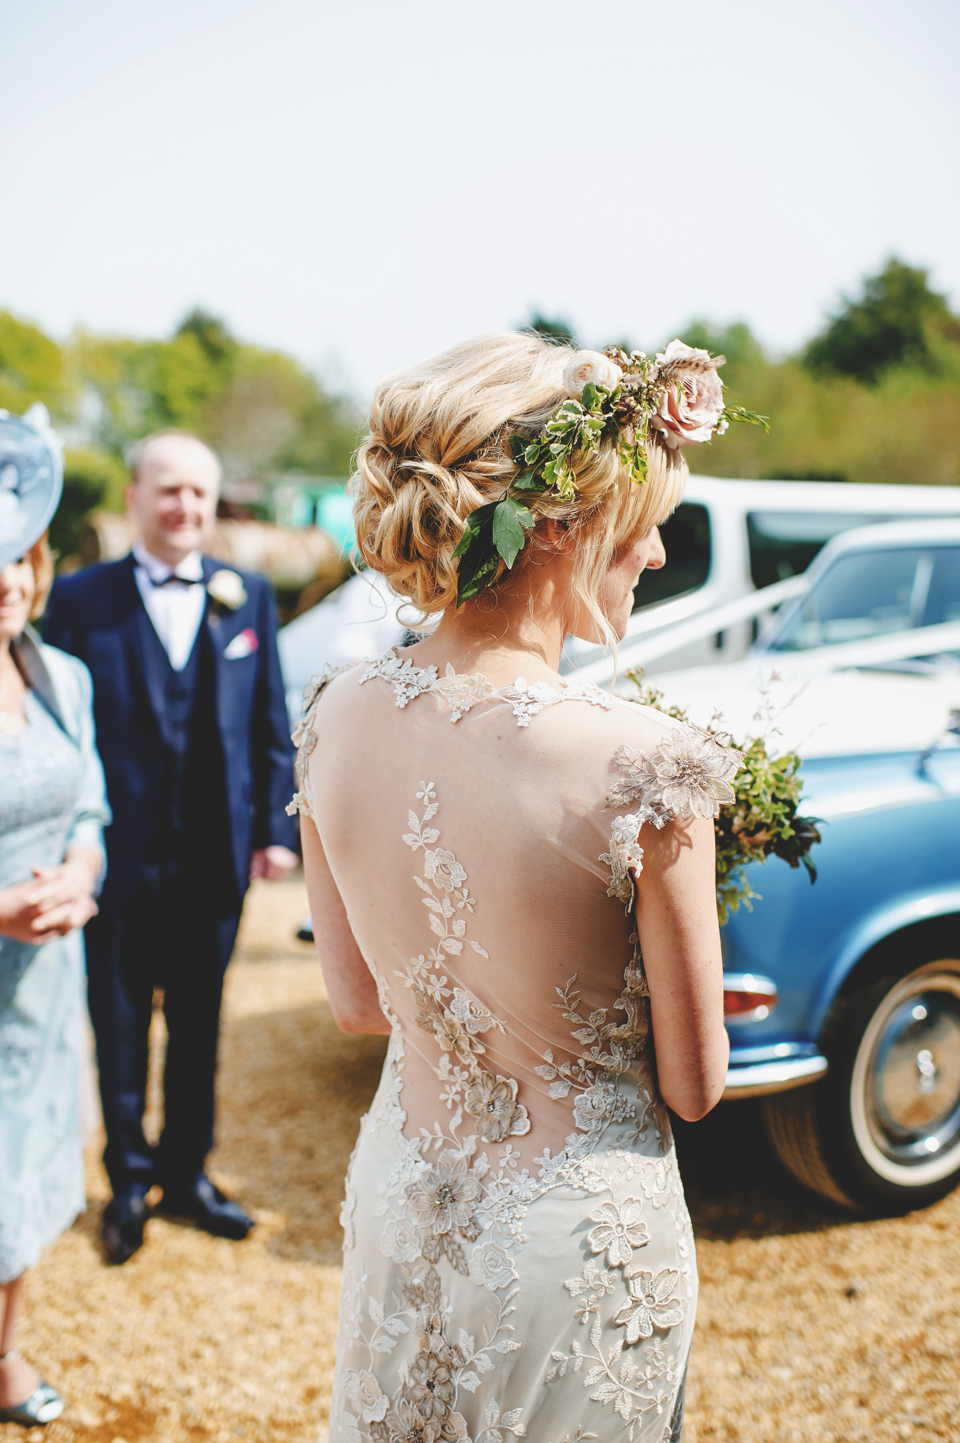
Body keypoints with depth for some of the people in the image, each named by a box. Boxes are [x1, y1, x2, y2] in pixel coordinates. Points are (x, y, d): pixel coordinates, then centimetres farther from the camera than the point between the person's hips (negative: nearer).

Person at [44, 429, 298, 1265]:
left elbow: (271, 726, 5)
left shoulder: (247, 595, 4)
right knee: (120, 1027, 12)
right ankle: (129, 1181, 30)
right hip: (120, 855, -2)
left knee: (198, 1024, 16)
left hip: (215, 856, 2)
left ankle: (187, 1170, 34)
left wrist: (276, 829, 0)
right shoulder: (81, 598, -3)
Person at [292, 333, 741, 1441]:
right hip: (577, 1232, -4)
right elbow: (693, 1085, -14)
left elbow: (355, 1001, 1)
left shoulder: (336, 717, -12)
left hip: (398, 1204, 5)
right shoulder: (644, 767, -28)